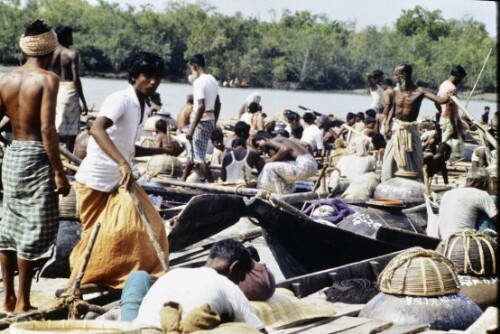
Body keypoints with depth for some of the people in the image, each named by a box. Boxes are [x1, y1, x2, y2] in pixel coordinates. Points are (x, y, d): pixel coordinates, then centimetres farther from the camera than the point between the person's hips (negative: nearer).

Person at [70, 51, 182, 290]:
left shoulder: (143, 108, 8)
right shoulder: (120, 99, -19)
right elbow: (96, 129, -37)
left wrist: (164, 150, 10)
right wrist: (122, 163, -46)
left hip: (120, 181, 8)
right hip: (95, 181, -8)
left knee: (148, 226, 3)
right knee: (98, 234, 0)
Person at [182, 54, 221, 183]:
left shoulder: (199, 82, -17)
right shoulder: (212, 80, 10)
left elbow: (201, 106, -25)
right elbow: (218, 104, 15)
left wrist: (192, 128, -23)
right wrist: (214, 123, 23)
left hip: (201, 121, -9)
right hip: (210, 120, 9)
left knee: (199, 157, -4)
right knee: (191, 152, 21)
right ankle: (183, 180, 31)